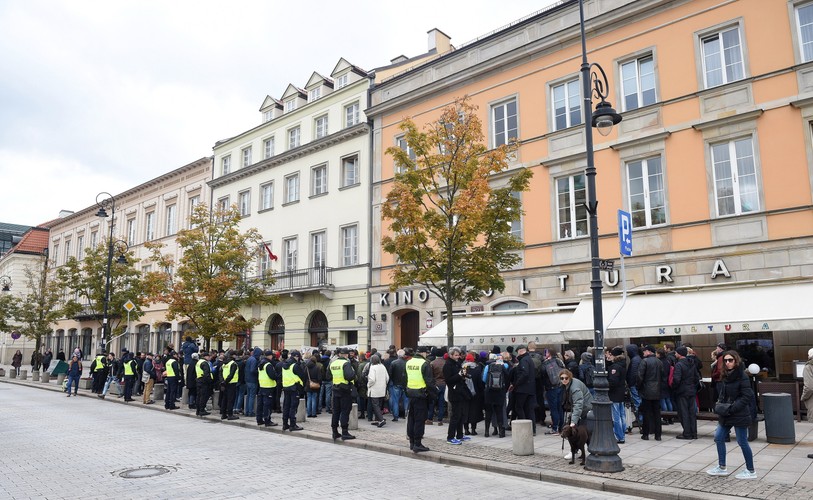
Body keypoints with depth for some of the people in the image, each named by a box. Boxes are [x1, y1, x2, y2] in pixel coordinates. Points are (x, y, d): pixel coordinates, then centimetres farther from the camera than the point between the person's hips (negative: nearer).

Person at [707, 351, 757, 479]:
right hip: (726, 414, 8)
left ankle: (751, 471, 18)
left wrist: (732, 408, -20)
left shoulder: (742, 376, -15)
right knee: (718, 437, 10)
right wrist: (720, 403, 1)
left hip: (740, 415, -8)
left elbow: (747, 396, -18)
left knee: (742, 442, 2)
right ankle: (722, 467, 22)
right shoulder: (726, 375, 9)